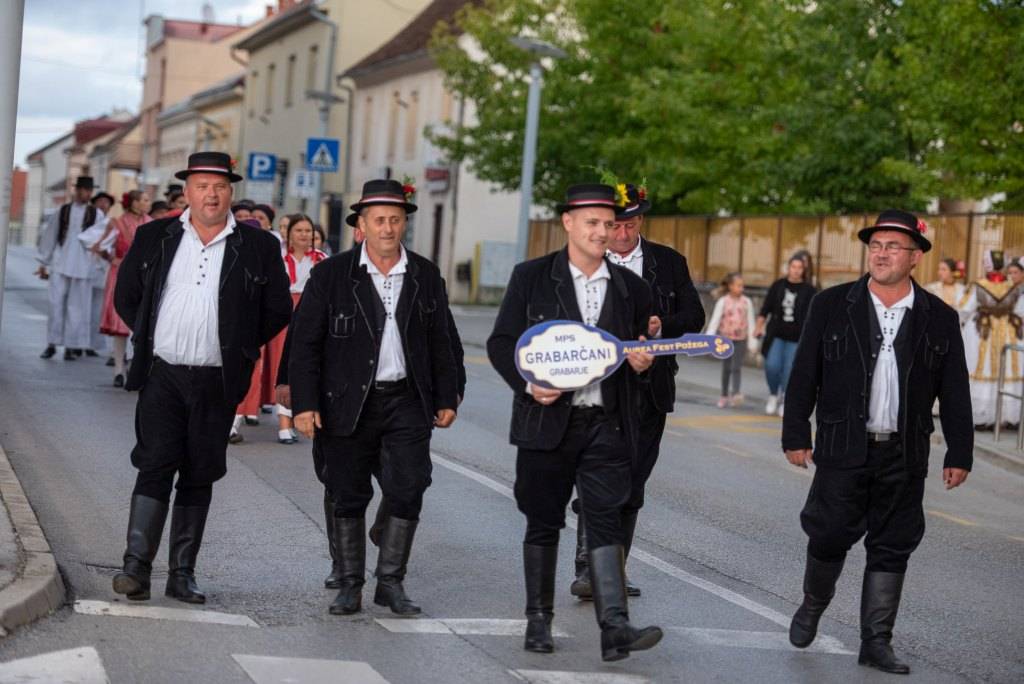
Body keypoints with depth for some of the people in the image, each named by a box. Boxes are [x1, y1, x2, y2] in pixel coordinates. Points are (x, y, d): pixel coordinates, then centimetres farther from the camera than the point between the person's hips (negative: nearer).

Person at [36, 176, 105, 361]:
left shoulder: (97, 214, 5)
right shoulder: (62, 211, 8)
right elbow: (49, 237, 13)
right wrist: (43, 263, 13)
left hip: (83, 267, -1)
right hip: (61, 264, 1)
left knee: (77, 307, 1)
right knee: (56, 303, -4)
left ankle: (72, 346, 7)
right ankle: (52, 344, 3)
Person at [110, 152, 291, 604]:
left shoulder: (258, 247, 3)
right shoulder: (154, 237, 5)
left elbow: (278, 310, 9)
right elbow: (126, 296, 14)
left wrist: (238, 347, 7)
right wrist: (151, 339, 9)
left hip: (218, 382, 1)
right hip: (162, 375, -1)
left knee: (199, 477, 6)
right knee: (155, 466, -9)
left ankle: (182, 573, 12)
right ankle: (136, 566, -9)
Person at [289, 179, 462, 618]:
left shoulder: (426, 277, 7)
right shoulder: (331, 275, -2)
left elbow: (440, 343, 13)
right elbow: (304, 343, -3)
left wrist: (447, 398, 10)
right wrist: (304, 404, -10)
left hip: (407, 402, 2)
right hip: (348, 403, -2)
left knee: (408, 492, -5)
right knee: (349, 498, 5)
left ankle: (391, 582, 9)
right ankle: (350, 585, 17)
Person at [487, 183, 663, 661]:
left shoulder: (631, 288, 10)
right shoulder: (532, 277, 2)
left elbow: (643, 354, 18)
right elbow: (501, 343, 2)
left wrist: (643, 363, -6)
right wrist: (528, 383, -14)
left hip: (607, 426, 1)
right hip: (548, 422, -1)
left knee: (605, 520, -8)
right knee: (543, 523, 8)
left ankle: (616, 629, -13)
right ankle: (538, 620, 20)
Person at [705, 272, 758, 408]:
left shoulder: (746, 302, -2)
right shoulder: (723, 302, -5)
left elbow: (750, 322, 3)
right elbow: (715, 320, -6)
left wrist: (752, 342, 3)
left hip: (740, 340, 0)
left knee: (736, 368, -10)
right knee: (726, 368, 8)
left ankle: (735, 394, -16)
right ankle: (724, 396, 17)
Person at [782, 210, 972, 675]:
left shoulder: (940, 318, 4)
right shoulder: (832, 306, 1)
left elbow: (954, 393, 6)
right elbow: (804, 376, 2)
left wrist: (959, 454, 3)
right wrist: (795, 436, -2)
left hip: (905, 456, 1)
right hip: (843, 450, -1)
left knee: (892, 549, 6)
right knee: (829, 537, 1)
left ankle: (876, 642, 15)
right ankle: (813, 606, 29)